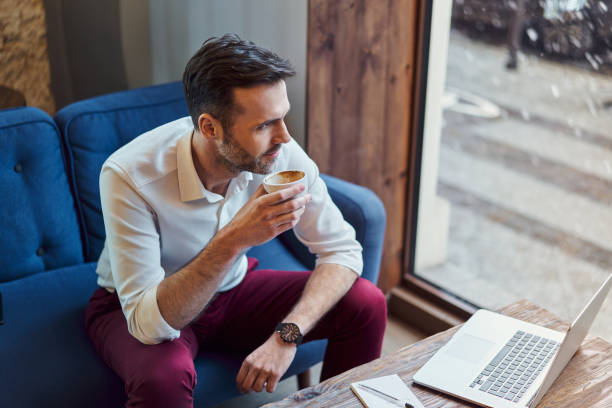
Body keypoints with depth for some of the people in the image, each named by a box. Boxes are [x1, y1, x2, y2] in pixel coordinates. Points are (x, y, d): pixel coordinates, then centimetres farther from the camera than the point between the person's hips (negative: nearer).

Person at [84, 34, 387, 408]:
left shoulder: (282, 155, -22)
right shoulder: (129, 176, -32)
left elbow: (343, 251, -14)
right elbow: (150, 323, -35)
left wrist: (287, 335, -28)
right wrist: (234, 240, -46)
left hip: (233, 288, 4)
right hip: (137, 310, -4)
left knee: (366, 303, -13)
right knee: (163, 376, -38)